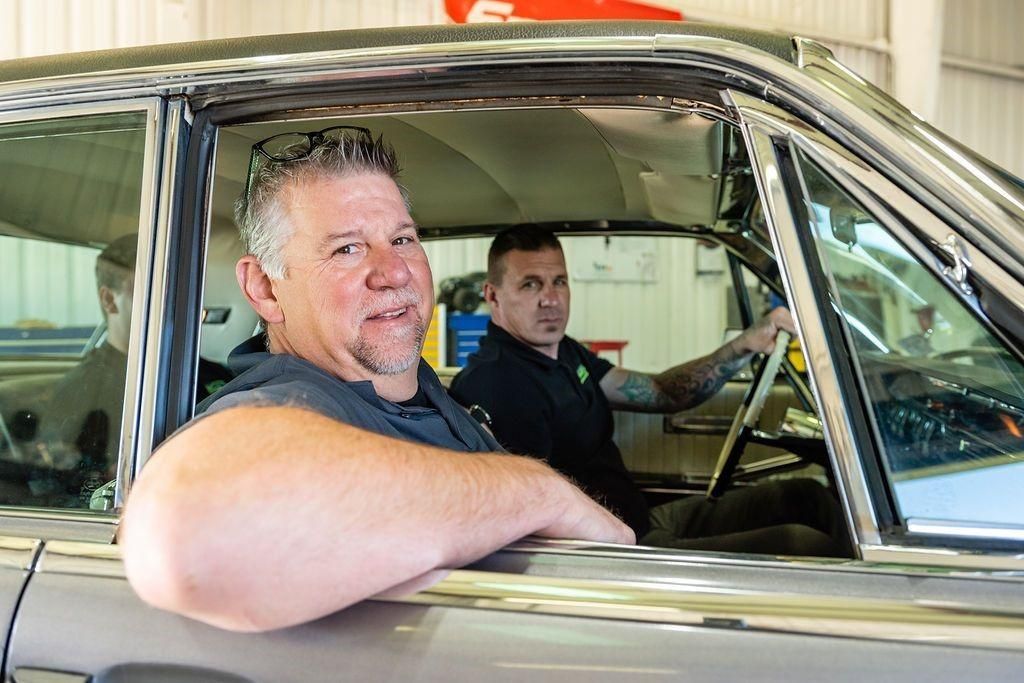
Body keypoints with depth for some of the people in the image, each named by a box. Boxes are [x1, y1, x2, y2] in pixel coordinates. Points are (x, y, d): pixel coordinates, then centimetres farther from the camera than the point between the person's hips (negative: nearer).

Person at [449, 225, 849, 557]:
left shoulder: (564, 354, 13)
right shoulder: (496, 382, -20)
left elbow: (662, 393, 15)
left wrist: (745, 346, 3)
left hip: (643, 521, 11)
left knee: (807, 498, 8)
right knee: (804, 545, -22)